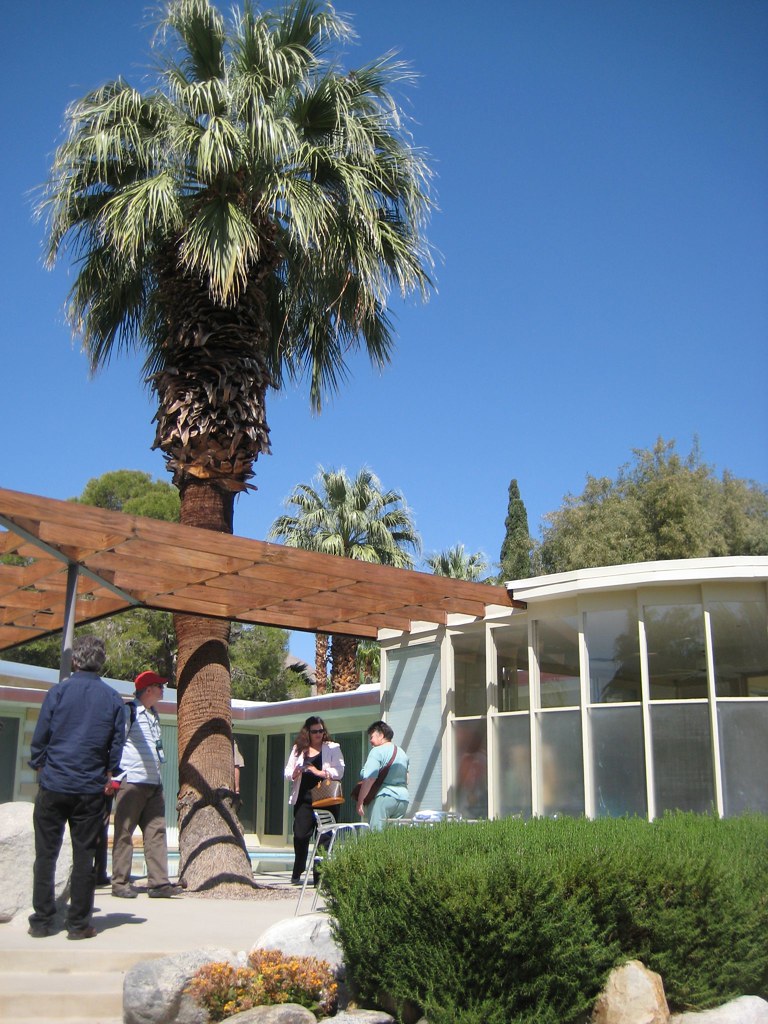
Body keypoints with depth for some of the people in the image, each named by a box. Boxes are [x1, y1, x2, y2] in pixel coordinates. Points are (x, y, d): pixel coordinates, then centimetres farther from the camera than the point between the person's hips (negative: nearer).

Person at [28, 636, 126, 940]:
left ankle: (42, 921, 12)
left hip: (54, 786, -1)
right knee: (84, 856, 6)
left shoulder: (58, 692, -3)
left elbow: (40, 736, -1)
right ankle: (78, 923, 10)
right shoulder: (112, 698, 1)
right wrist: (109, 776, 17)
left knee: (46, 854, 9)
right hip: (91, 789, 1)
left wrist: (39, 767, 13)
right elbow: (117, 743, 5)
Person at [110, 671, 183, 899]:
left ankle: (158, 883, 0)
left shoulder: (154, 715, 19)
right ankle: (120, 883, 5)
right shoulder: (128, 711, -5)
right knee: (124, 833, -1)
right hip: (131, 783, -7)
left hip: (154, 784, 7)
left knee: (156, 832, 1)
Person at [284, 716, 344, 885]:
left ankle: (320, 875, 5)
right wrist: (294, 774, -8)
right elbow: (287, 771, 13)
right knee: (300, 835, -2)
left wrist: (320, 772, -16)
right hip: (303, 799, 2)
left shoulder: (332, 748, 6)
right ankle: (296, 874, 12)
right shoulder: (298, 749, 14)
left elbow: (339, 772, -5)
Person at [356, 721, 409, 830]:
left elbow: (369, 779, -14)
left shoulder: (377, 751, -6)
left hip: (383, 797, -7)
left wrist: (360, 801, -12)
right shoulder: (402, 752, 19)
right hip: (403, 799, 7)